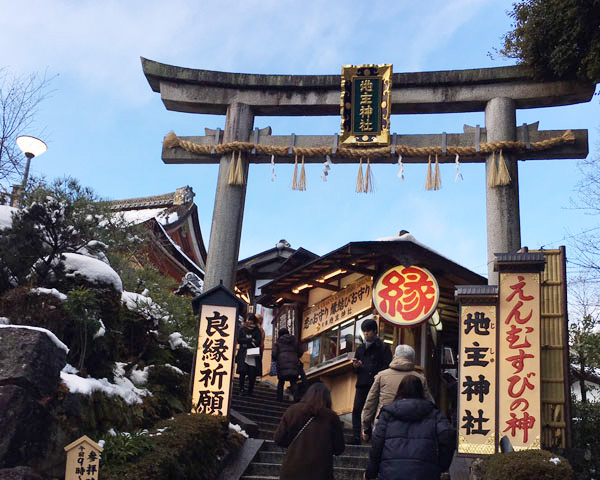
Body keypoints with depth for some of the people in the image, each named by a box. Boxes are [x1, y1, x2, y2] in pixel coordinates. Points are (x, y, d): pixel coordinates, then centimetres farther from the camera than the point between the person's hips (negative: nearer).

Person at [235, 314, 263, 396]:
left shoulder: (257, 331, 8)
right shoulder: (242, 329, 11)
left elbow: (258, 342, -4)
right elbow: (239, 340, -2)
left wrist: (246, 344, -8)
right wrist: (250, 340, -7)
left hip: (253, 356, 0)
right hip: (243, 355, 0)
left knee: (252, 375, -4)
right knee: (242, 372, -11)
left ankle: (250, 391, 7)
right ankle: (242, 389, -2)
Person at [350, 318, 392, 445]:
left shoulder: (382, 347, 3)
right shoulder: (361, 349, 20)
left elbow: (387, 366, -5)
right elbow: (356, 370, 24)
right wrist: (355, 366, 1)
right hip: (362, 384, 5)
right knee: (356, 410, -3)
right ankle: (356, 437, -1)